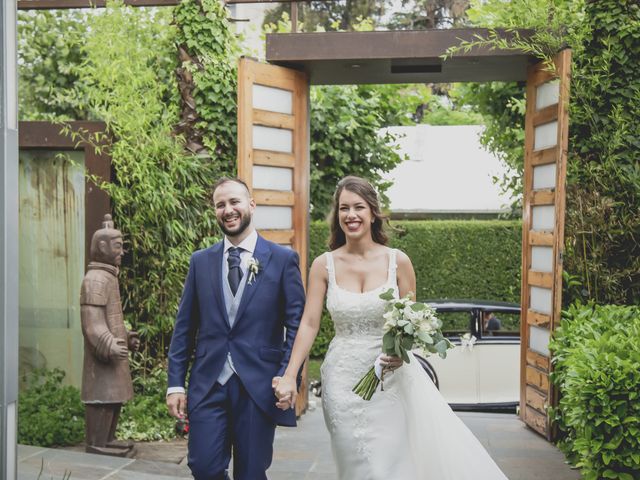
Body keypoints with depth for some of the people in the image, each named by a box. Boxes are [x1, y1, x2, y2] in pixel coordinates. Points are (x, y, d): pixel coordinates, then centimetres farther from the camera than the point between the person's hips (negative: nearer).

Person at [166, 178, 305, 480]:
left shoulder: (283, 259, 1)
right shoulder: (200, 261, 9)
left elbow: (296, 324, -1)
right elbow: (184, 326, 9)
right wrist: (175, 383, 3)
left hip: (259, 386, -2)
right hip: (208, 385, 2)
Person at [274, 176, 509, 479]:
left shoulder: (398, 261, -4)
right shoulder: (324, 265, -3)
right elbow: (309, 325, -3)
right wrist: (289, 377, -11)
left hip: (390, 378, 0)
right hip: (343, 380, 1)